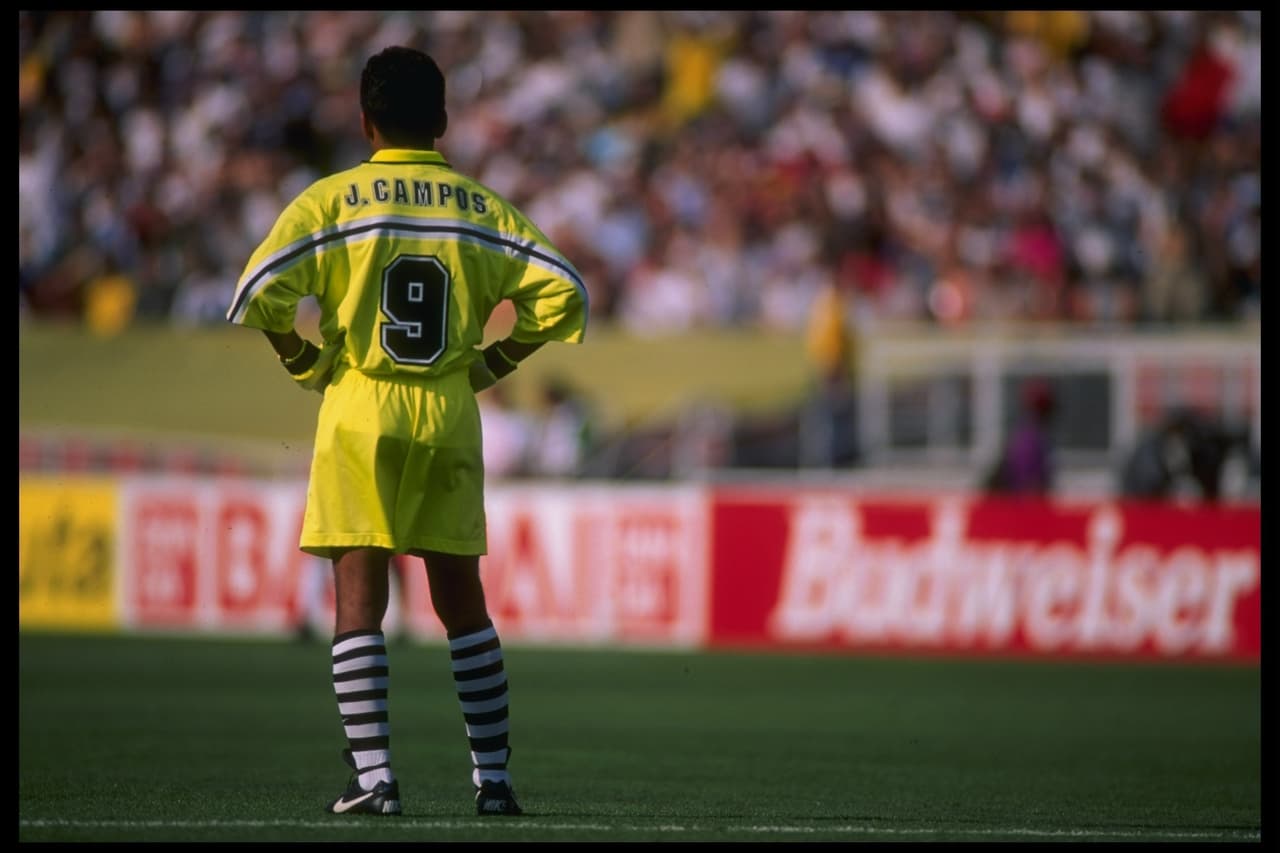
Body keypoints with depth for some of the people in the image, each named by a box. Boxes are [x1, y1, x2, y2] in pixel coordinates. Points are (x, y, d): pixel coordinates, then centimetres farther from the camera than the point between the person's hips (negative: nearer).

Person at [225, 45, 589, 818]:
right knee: (463, 602, 11)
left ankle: (374, 777, -9)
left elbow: (259, 296, -13)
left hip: (360, 412, -3)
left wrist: (308, 363, 2)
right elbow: (563, 294, -1)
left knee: (359, 601, -1)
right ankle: (495, 777, 12)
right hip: (450, 418, 3)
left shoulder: (333, 200, -3)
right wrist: (493, 363, 8)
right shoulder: (483, 207, 5)